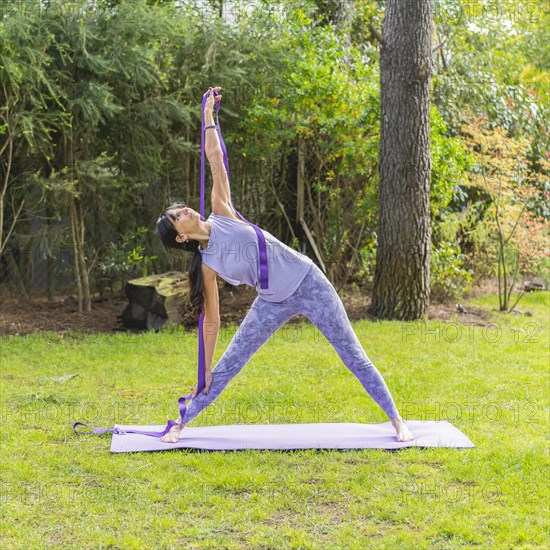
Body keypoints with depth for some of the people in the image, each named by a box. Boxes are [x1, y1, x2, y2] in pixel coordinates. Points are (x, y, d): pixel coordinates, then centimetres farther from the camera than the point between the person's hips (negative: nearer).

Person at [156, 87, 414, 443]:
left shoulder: (221, 215, -4)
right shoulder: (207, 265, -5)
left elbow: (215, 159, -5)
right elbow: (211, 322, -1)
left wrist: (208, 115, -4)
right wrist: (205, 371, -1)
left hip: (309, 283, 0)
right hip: (274, 303, 0)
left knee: (354, 357, 2)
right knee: (227, 367, 3)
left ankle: (396, 420, 11)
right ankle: (182, 425, 19)